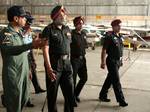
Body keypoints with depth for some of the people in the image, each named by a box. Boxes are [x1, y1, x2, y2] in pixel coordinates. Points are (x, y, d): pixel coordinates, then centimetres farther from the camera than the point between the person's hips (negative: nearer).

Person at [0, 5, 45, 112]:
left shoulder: (20, 32, 12)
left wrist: (28, 69, 21)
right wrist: (31, 45, -40)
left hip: (23, 72, 8)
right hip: (13, 74, -8)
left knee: (24, 99, 15)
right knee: (14, 103, 0)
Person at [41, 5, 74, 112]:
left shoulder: (67, 29, 11)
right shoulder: (49, 29, -8)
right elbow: (45, 49, -16)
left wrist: (69, 62, 14)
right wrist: (49, 67, -24)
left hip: (66, 64, 6)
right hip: (53, 65, -6)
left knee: (70, 93, 11)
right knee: (52, 93, 8)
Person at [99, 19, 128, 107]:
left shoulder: (120, 36, 11)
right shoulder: (109, 36, -13)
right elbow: (104, 50, -15)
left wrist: (121, 60, 18)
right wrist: (103, 62, -18)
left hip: (118, 61, 8)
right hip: (112, 61, -8)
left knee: (110, 79, 16)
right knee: (116, 81, -4)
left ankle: (102, 95, 30)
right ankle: (121, 100, 3)